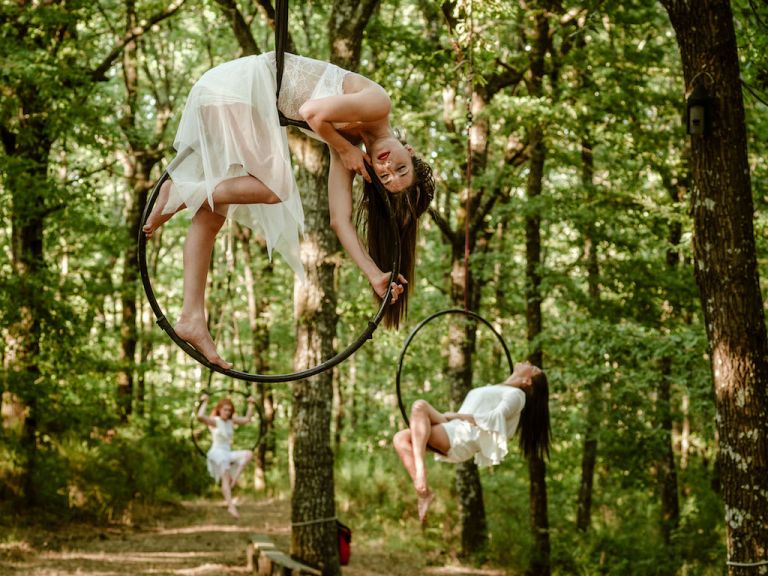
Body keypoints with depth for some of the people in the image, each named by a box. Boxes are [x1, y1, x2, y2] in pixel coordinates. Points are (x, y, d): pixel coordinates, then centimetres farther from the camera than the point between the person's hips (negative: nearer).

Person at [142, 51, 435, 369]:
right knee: (276, 187, -12)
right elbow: (312, 113, -22)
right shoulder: (379, 104, -10)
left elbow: (340, 219, 6)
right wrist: (344, 149, -6)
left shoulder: (349, 141, 11)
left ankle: (192, 317, 3)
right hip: (241, 83, -9)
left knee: (210, 214, 4)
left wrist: (376, 276, 4)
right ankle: (181, 193, -6)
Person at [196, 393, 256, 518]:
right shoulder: (214, 421, -6)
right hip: (217, 453, -7)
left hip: (228, 453, 7)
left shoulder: (231, 421, 13)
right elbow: (200, 416, -24)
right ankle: (231, 506, -22)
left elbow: (247, 419, 20)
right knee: (225, 479, -16)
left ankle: (234, 479, -18)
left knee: (248, 454, -12)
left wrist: (251, 405, 17)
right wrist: (204, 402, -19)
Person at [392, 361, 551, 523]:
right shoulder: (495, 390, 34)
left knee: (420, 406, -28)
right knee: (401, 438, -12)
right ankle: (423, 492, -19)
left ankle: (420, 469, -36)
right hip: (450, 433, 9)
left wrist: (456, 415, -10)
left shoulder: (516, 394, 6)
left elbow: (495, 418, -11)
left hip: (462, 439, -9)